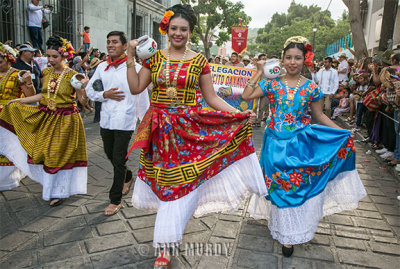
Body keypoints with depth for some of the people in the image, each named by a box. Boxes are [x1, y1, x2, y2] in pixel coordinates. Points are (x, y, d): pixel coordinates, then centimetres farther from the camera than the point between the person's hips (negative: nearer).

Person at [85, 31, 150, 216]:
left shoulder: (134, 68, -6)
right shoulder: (102, 67, 8)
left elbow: (142, 96, -4)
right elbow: (89, 90, 13)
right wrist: (105, 95, -8)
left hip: (125, 121, -5)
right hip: (106, 119, 6)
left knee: (118, 160, -2)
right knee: (110, 155, 18)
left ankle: (115, 200, 13)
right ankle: (127, 177, 47)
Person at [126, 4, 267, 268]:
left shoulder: (199, 60, 2)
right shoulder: (155, 57, 6)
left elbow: (211, 97, 2)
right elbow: (136, 88, 3)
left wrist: (238, 113, -7)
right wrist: (130, 58, -3)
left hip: (187, 128, -1)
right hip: (160, 129, 2)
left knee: (178, 182, 0)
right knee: (165, 181, 8)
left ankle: (165, 247, 13)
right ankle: (167, 239, 29)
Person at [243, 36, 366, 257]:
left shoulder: (311, 88, 0)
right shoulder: (271, 83, -1)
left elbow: (319, 116, 7)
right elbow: (246, 96, -8)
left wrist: (344, 133, 3)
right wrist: (259, 73, -9)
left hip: (300, 143, 0)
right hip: (276, 143, 0)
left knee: (298, 184, 5)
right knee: (279, 186, 7)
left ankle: (291, 233, 27)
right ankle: (285, 232, 27)